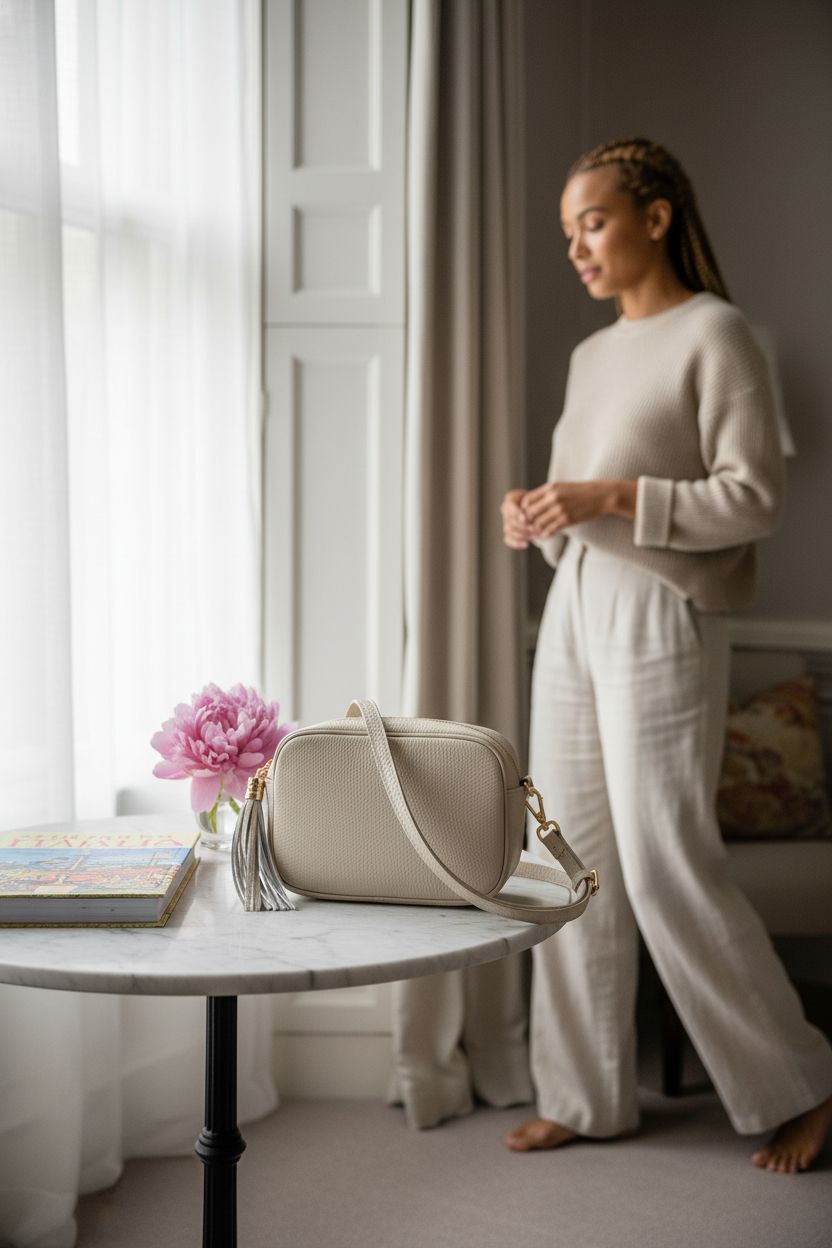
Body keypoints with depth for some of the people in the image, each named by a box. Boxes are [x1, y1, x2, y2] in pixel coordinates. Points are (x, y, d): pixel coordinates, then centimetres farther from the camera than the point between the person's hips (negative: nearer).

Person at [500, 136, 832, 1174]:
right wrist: (536, 521, 1)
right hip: (574, 612, 8)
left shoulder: (713, 332, -6)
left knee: (666, 868, -7)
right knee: (573, 861, 8)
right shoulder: (591, 354, 17)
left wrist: (613, 497, -20)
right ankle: (585, 1096, 20)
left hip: (661, 620, -8)